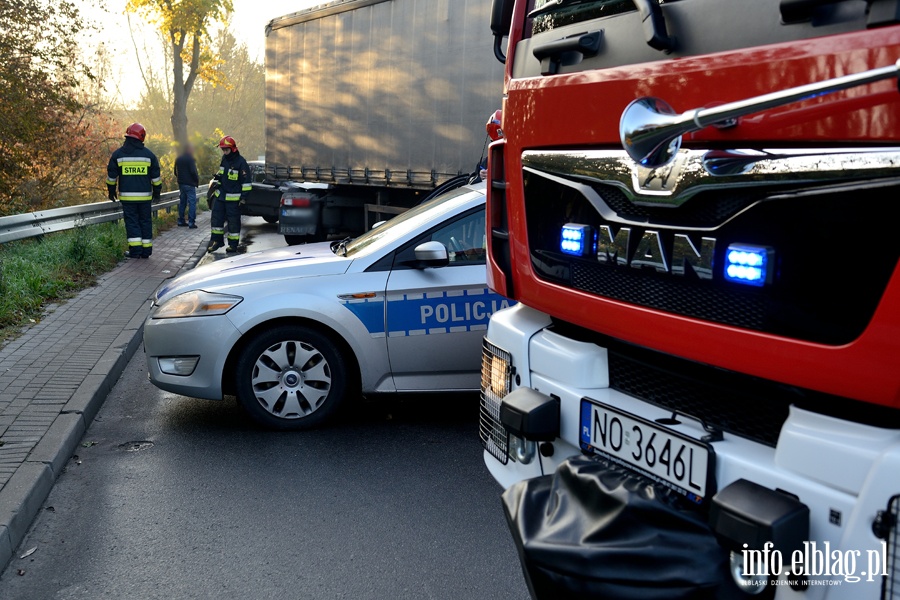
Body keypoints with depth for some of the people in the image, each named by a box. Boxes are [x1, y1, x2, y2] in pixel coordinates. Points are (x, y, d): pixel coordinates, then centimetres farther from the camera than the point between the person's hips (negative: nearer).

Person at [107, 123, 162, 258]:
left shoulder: (118, 154, 1)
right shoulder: (149, 154, 1)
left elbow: (111, 176, 7)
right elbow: (156, 176, 6)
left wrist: (111, 191, 19)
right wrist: (157, 191, 18)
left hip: (127, 196, -1)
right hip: (145, 196, 1)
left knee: (131, 221, 3)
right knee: (145, 221, 9)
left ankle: (135, 250, -4)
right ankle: (146, 250, 11)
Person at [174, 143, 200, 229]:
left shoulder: (178, 159, 14)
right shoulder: (190, 159, -12)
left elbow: (176, 172, 19)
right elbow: (193, 171, -18)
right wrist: (197, 180, -5)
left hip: (181, 183, 8)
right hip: (189, 184, -8)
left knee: (182, 202, 15)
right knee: (192, 202, -7)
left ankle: (181, 221, 17)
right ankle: (191, 222, -13)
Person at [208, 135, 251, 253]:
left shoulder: (241, 162, -12)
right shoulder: (224, 159, 10)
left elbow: (246, 181, -12)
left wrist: (244, 197, -14)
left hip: (233, 198, -7)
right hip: (220, 196, 7)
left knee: (233, 221, 1)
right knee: (216, 218, 8)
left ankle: (233, 244, 9)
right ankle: (217, 240, 19)